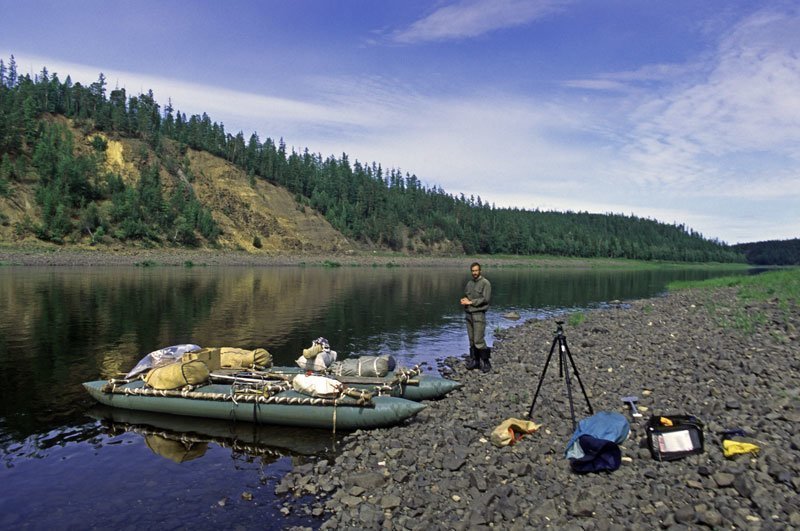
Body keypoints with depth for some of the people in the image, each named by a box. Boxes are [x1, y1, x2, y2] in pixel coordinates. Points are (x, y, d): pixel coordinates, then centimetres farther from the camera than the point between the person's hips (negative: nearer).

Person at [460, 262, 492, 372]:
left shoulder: (485, 283, -6)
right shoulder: (469, 283, 14)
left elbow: (485, 299, -14)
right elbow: (465, 296, 21)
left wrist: (470, 302, -12)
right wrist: (463, 300, -3)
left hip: (479, 314, -6)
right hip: (469, 314, 6)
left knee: (478, 340, -9)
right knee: (471, 340, 9)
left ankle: (485, 361, 4)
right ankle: (474, 360, 17)